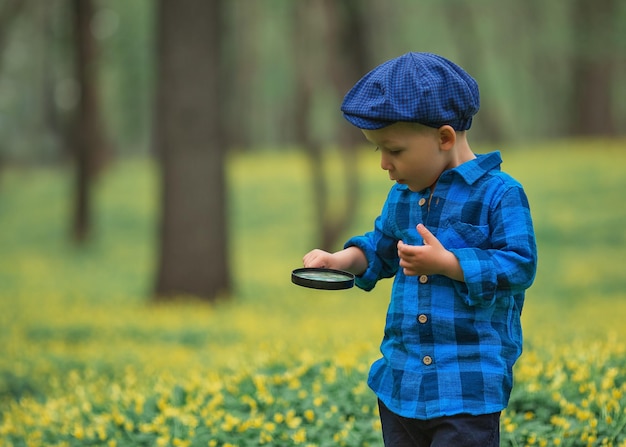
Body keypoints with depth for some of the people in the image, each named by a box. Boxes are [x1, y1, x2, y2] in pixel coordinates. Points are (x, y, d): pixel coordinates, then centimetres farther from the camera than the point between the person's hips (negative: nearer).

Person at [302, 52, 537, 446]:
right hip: (401, 380, 7)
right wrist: (343, 260, 5)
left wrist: (446, 263, -21)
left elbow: (520, 266, -14)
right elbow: (381, 247, 25)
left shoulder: (499, 194, -10)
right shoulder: (403, 195, 10)